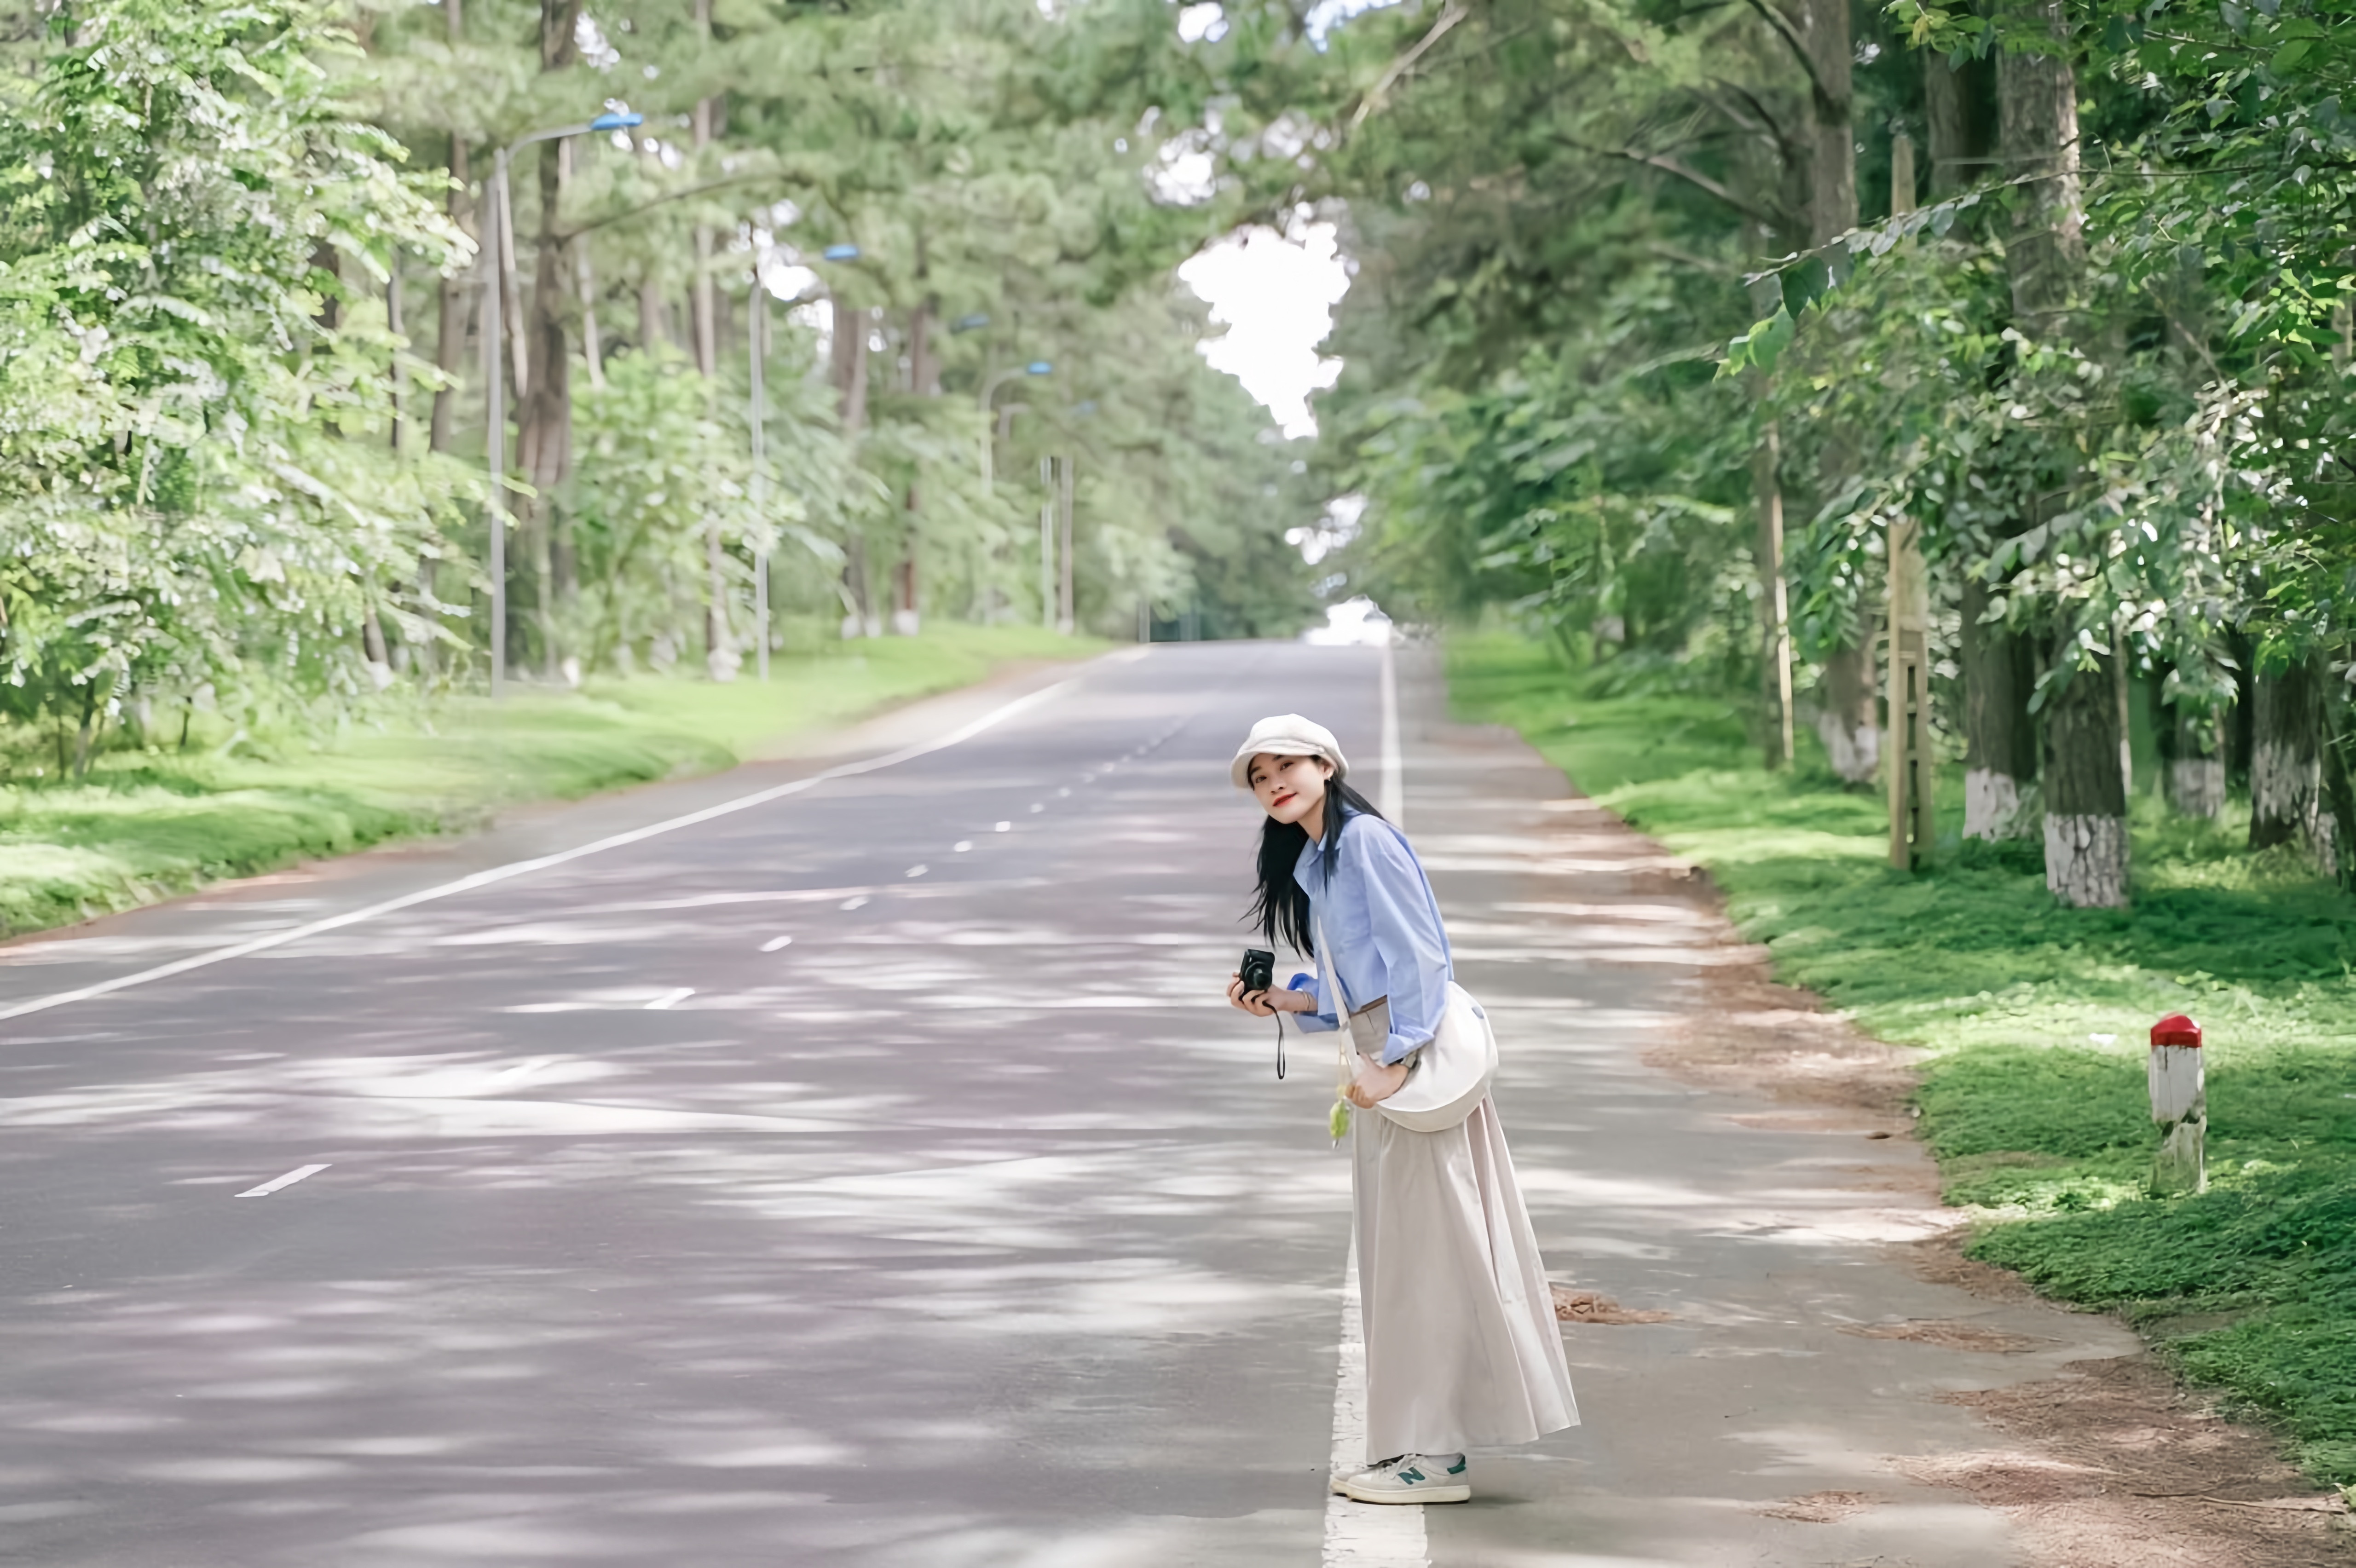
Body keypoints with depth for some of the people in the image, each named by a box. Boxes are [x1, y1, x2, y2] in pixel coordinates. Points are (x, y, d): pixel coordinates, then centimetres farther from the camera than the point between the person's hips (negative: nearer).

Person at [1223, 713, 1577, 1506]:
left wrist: (1394, 1061, -20)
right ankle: (1419, 1439, 20)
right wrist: (1284, 999, 10)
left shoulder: (1363, 840, -11)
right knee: (1401, 1253, 13)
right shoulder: (1312, 861, 18)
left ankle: (1433, 1455, -2)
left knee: (1425, 1249, -6)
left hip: (1417, 1057, -10)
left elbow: (1418, 955, -17)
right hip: (1385, 1059, 10)